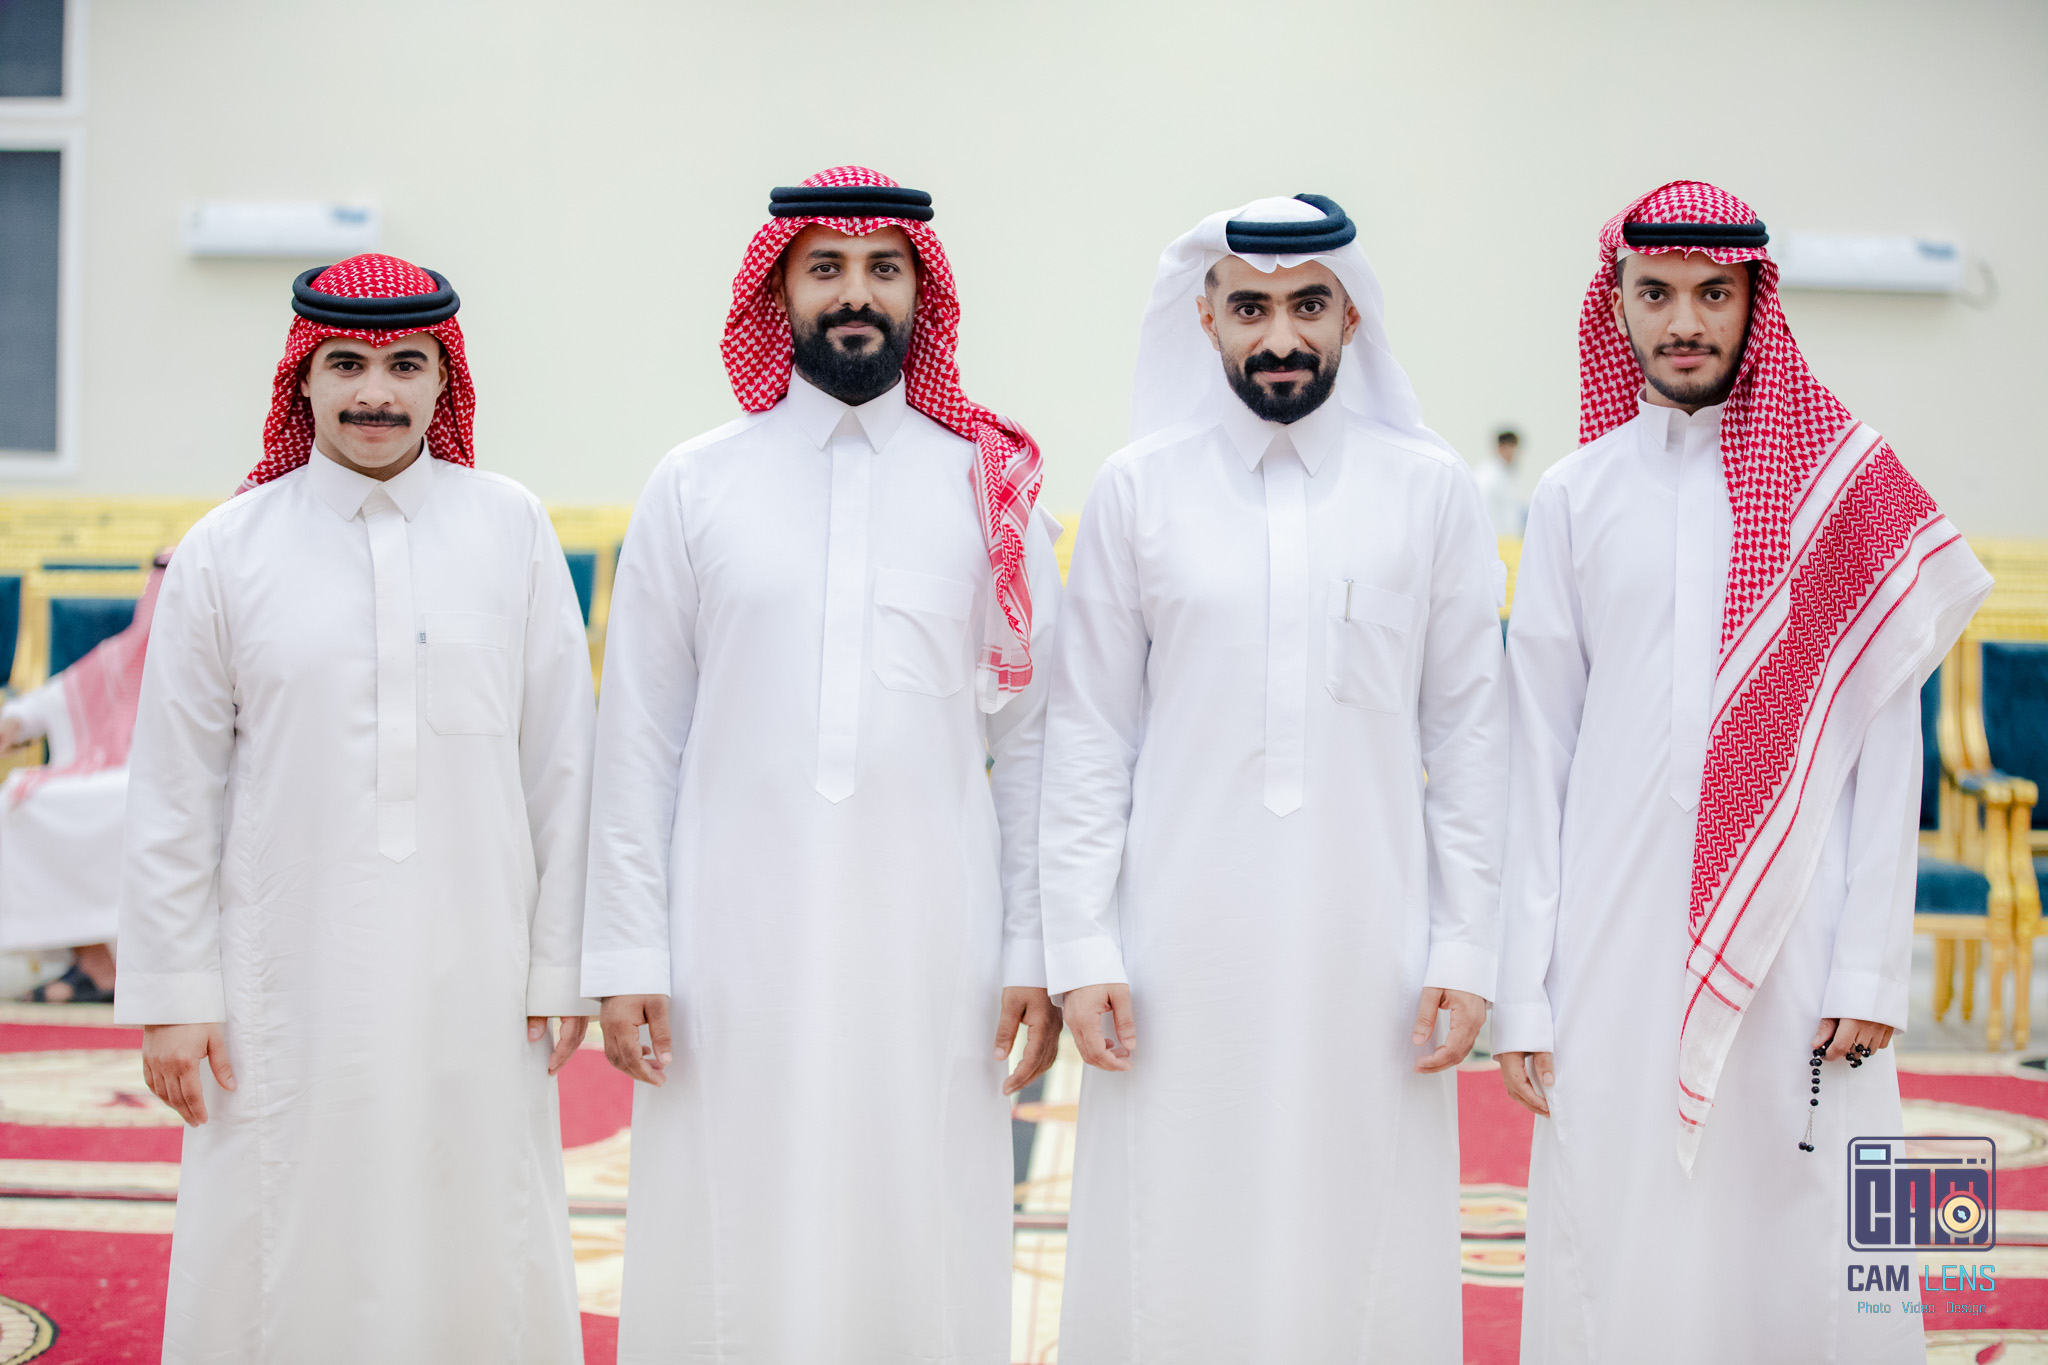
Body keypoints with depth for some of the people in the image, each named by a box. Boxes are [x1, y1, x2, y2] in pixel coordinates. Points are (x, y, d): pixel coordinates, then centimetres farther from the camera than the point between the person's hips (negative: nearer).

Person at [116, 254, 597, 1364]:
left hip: (473, 979, 1)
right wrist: (171, 991, 2)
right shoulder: (226, 552, 2)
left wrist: (559, 968, 3)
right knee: (284, 1261, 4)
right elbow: (173, 795, 4)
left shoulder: (511, 531, 3)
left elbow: (560, 765, 5)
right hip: (289, 972, 0)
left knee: (479, 1264, 6)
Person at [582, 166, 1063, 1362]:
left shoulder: (993, 487, 6)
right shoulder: (695, 487, 5)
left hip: (930, 938, 0)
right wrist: (627, 957, 0)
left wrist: (1038, 952, 0)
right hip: (739, 938, 0)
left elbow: (1032, 735, 5)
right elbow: (639, 743, 5)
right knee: (735, 1255, 2)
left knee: (925, 1257, 3)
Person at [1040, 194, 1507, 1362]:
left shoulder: (1433, 490, 5)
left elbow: (1471, 734, 5)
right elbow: (1089, 737, 5)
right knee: (1170, 1264, 2)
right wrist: (1082, 950, -1)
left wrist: (1468, 955, 0)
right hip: (1181, 949, 0)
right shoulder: (1138, 488, 5)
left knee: (1363, 1260, 3)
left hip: (1368, 949, 0)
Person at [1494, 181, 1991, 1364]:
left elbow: (1887, 745, 1)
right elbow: (1540, 753, 7)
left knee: (1801, 1261, -1)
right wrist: (1524, 991, 1)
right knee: (1617, 1257, 3)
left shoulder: (1846, 486, 4)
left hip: (1791, 940, -1)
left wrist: (1871, 969, -7)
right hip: (1617, 943, 2)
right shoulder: (1575, 497, 9)